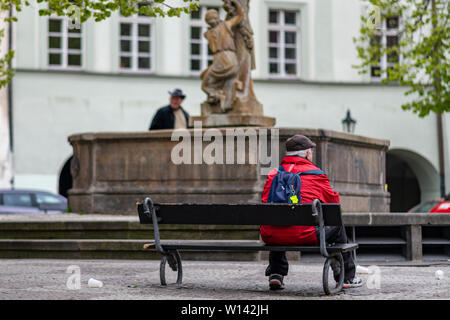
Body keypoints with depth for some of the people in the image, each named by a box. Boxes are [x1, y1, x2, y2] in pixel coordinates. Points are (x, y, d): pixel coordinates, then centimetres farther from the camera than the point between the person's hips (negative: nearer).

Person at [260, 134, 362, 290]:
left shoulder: (272, 175, 12)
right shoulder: (316, 175, 4)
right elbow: (334, 202, 16)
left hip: (270, 236, 4)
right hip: (304, 236, -4)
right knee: (337, 227, 23)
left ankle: (275, 274, 32)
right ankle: (346, 278, 30)